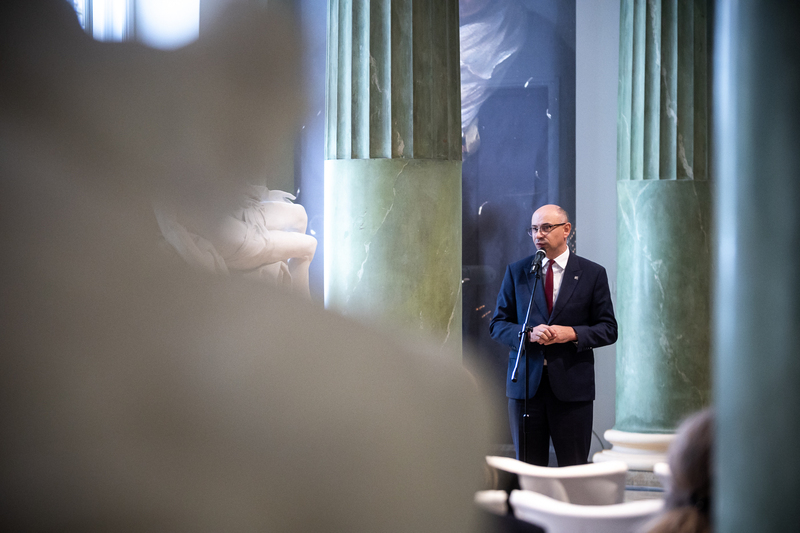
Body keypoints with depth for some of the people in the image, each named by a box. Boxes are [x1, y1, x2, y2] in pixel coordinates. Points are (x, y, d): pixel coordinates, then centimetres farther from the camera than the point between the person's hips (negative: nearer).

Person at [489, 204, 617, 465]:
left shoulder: (593, 273, 4)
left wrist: (572, 333, -13)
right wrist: (529, 334, -12)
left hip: (572, 385, -1)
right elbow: (498, 325, 8)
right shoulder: (516, 272, 9)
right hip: (525, 383, 2)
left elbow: (608, 329, 5)